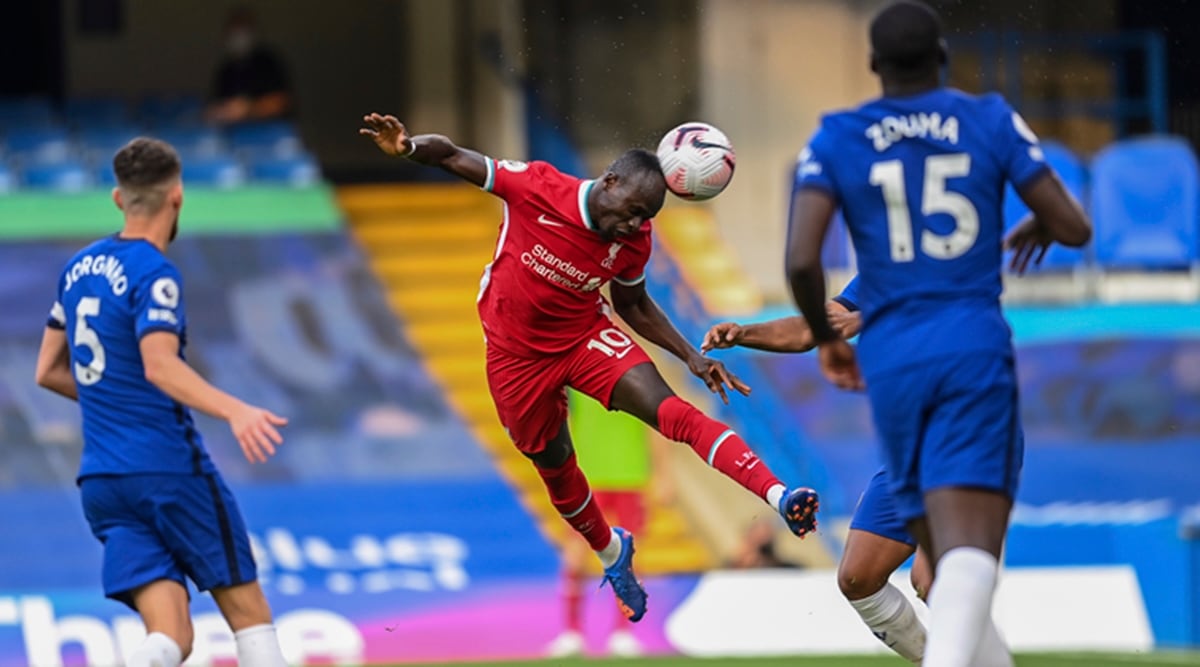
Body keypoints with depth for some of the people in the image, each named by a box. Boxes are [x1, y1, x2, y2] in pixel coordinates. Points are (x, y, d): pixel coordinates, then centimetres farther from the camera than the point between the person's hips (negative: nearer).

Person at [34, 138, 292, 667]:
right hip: (169, 466, -7)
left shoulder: (80, 267, 13)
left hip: (101, 481, 7)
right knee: (249, 613, 6)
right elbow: (159, 366, -28)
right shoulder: (154, 276, -11)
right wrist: (235, 411, -40)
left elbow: (49, 372, 21)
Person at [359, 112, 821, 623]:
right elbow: (453, 158, -17)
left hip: (586, 337, 0)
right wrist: (407, 146, -38)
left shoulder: (633, 241, -13)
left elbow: (633, 304, 6)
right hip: (516, 351, 0)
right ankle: (611, 551, 44)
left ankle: (778, 496, -37)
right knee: (555, 466, 14)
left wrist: (691, 357, -3)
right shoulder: (535, 187, -24)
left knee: (671, 412, -23)